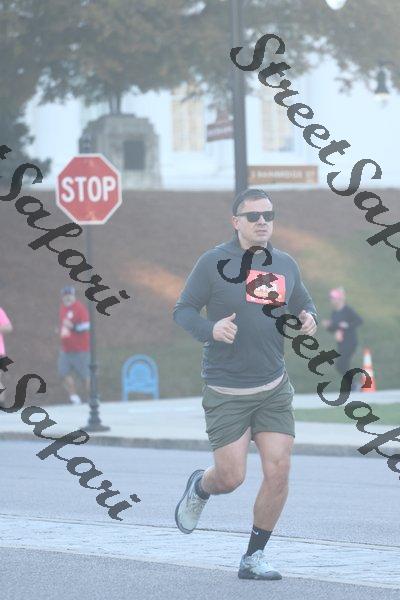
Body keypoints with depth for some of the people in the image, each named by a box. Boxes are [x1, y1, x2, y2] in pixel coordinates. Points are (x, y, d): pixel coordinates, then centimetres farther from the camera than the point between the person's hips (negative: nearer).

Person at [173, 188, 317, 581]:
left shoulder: (285, 265, 7)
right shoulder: (214, 262, -7)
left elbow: (303, 305, 21)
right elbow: (182, 310, -3)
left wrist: (308, 319, -3)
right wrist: (211, 329, -23)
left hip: (274, 389, 4)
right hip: (226, 392, -4)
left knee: (278, 471, -5)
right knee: (231, 477, -3)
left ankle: (254, 557, 10)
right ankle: (199, 488, 35)